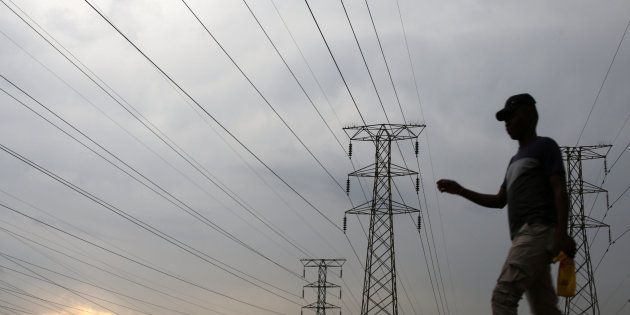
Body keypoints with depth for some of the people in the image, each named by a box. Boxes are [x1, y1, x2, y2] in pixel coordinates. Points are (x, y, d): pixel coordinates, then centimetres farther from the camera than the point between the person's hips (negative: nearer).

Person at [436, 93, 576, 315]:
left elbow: (560, 191, -6)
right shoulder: (516, 160, 30)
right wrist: (460, 190, 18)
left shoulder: (545, 146, 5)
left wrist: (561, 234, -19)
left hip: (538, 230, -9)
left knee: (503, 296, -21)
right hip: (522, 236, 9)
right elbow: (500, 201, 28)